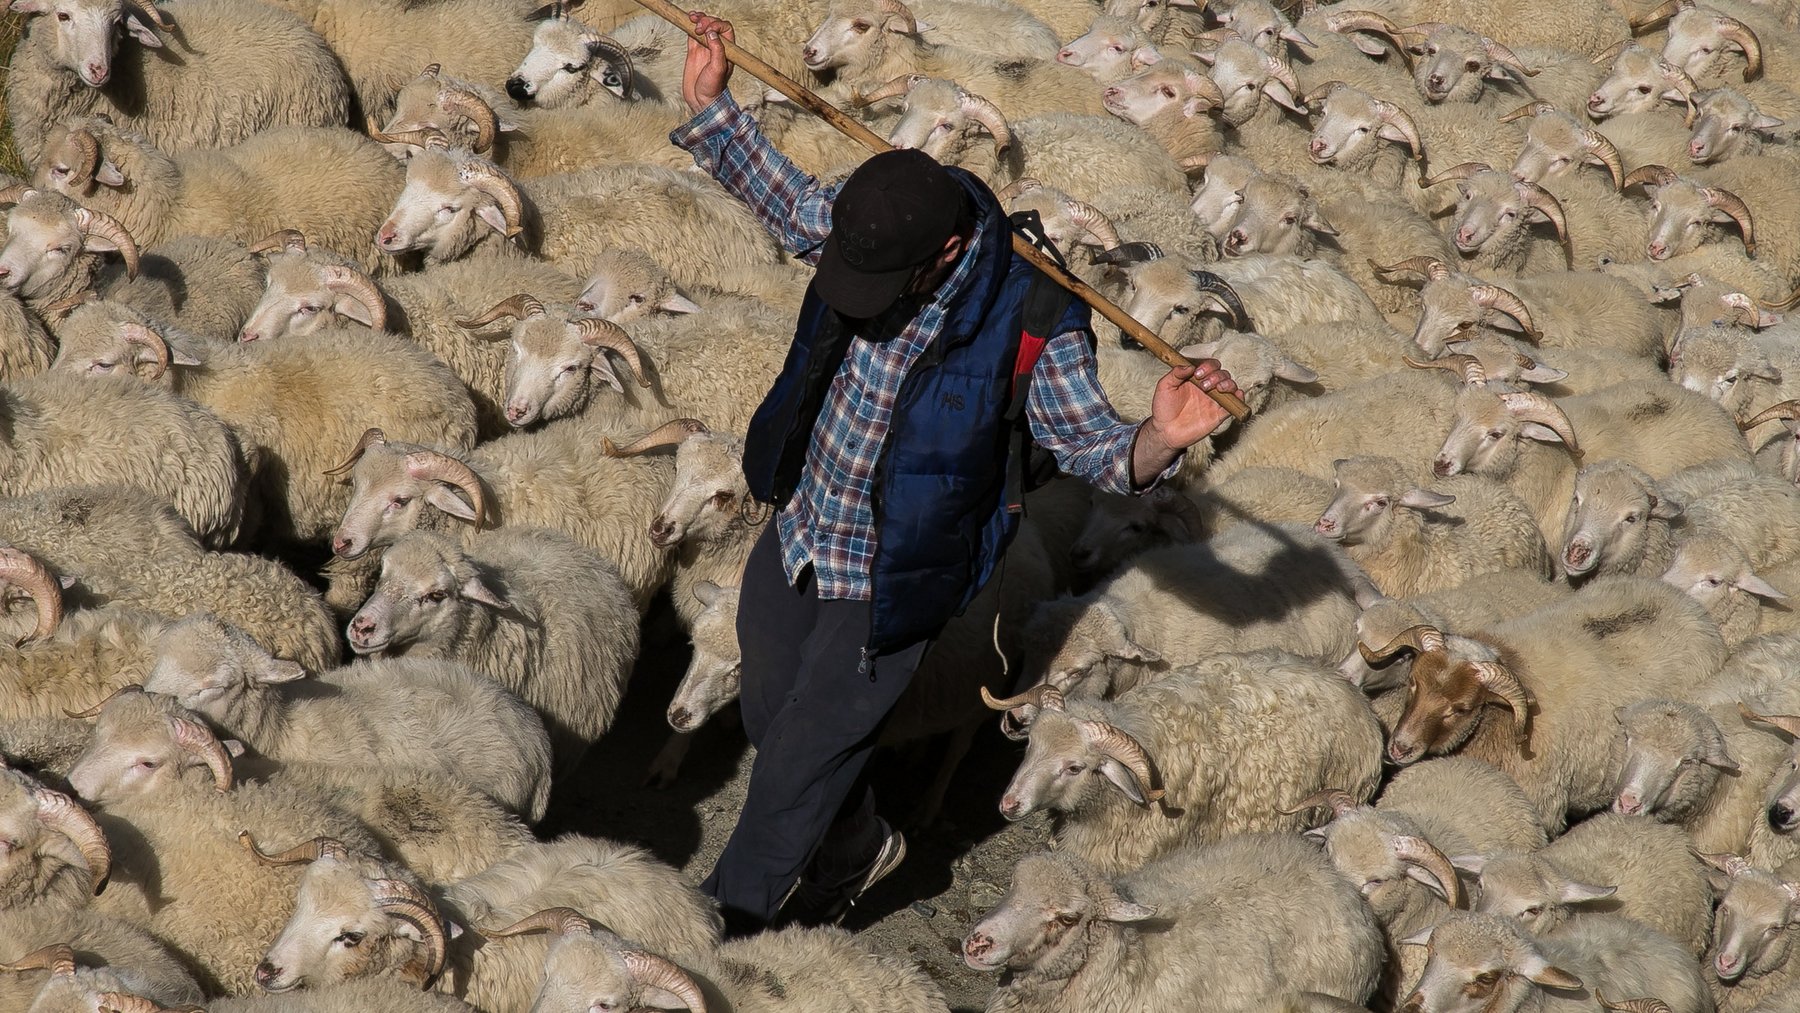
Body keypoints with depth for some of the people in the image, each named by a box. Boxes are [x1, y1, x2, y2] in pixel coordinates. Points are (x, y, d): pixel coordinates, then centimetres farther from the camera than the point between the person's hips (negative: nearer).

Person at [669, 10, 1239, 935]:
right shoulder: (871, 228, -14)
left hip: (884, 587, -6)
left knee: (798, 765, 7)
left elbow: (1087, 443, -20)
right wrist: (708, 108, -1)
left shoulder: (1029, 322, -29)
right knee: (770, 720, 24)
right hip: (797, 534, 6)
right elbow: (783, 197, 7)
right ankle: (854, 848, 52)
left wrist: (1157, 440, -41)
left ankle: (727, 925, 29)